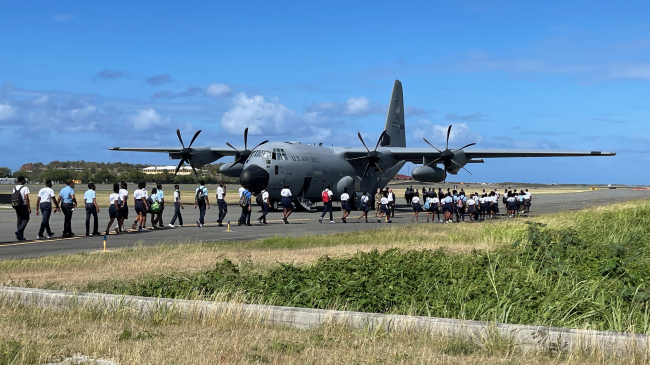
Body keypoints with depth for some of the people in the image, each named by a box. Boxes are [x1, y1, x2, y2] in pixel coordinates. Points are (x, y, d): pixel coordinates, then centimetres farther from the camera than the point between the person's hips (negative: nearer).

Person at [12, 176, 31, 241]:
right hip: (23, 206, -6)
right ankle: (19, 231, -17)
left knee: (19, 220, 10)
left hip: (16, 206, 6)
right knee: (26, 219, 4)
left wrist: (14, 206, 17)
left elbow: (12, 198, 9)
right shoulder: (25, 188, -11)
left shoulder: (14, 188, 9)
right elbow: (26, 198, -17)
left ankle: (20, 236, 9)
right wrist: (29, 207, -14)